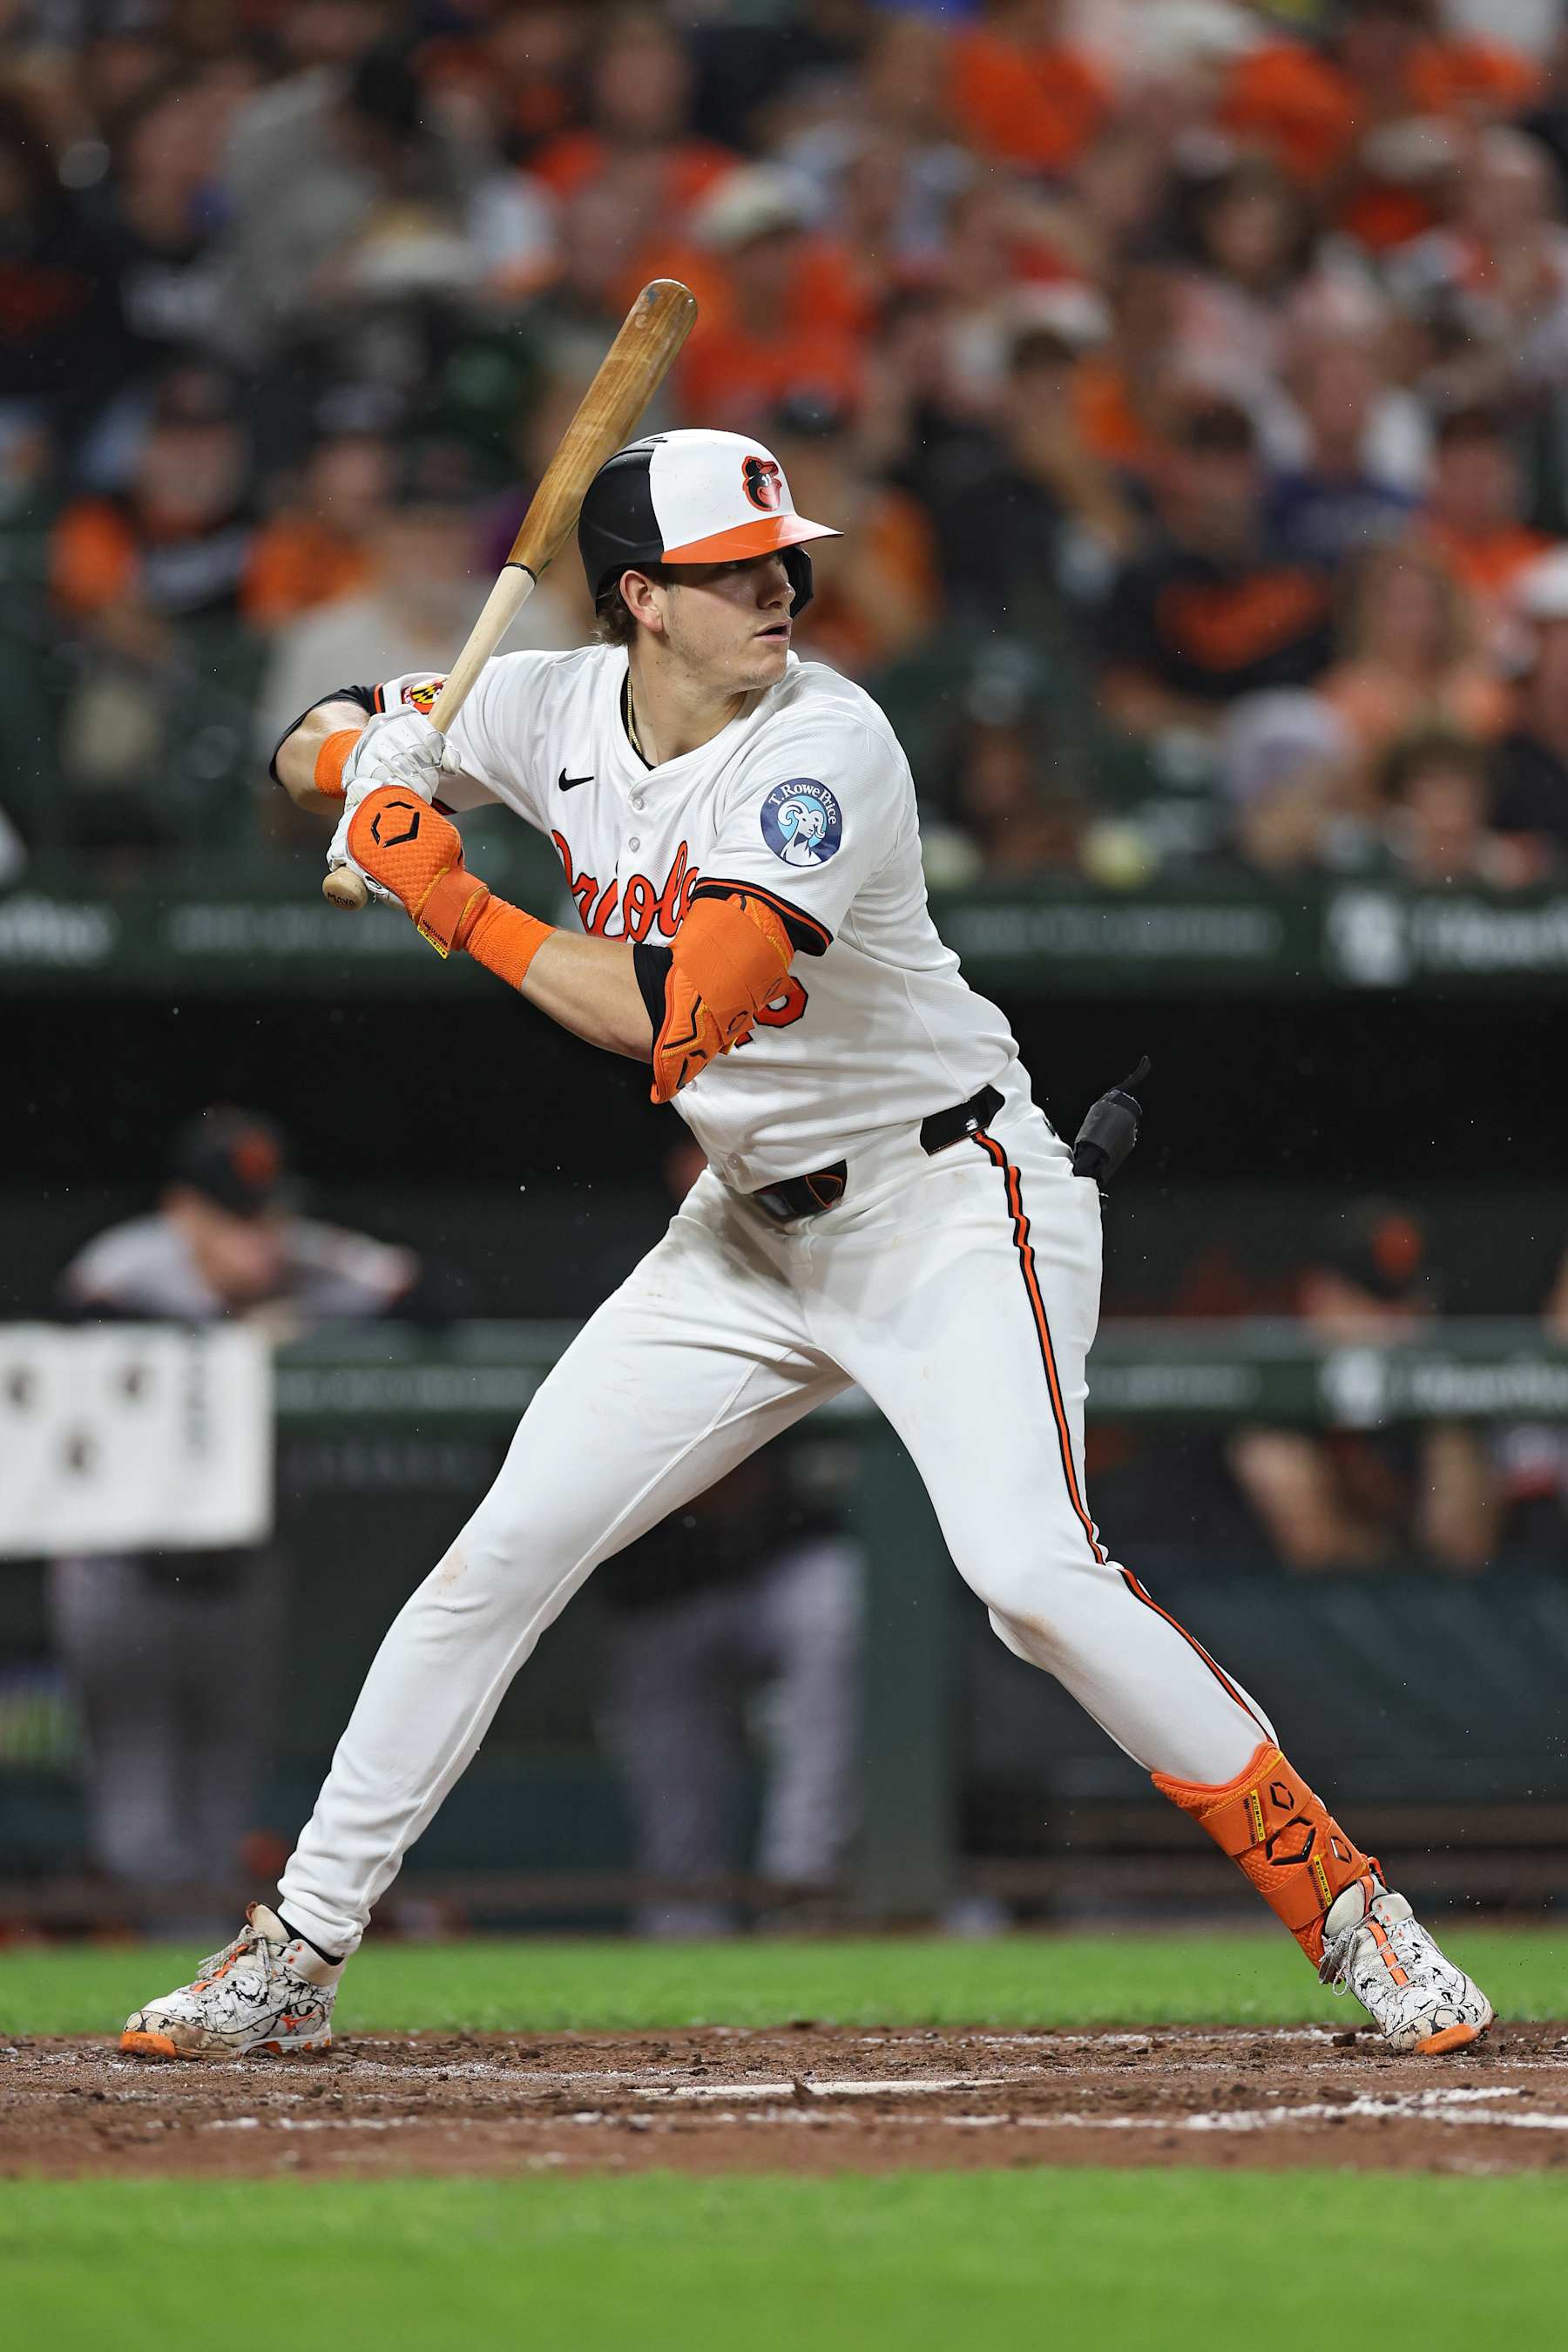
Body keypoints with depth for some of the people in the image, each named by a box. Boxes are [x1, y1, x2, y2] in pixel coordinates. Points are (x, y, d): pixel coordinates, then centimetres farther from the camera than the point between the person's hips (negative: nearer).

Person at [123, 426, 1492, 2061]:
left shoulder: (826, 747, -23)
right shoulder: (555, 710, -2)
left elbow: (676, 1020, -32)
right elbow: (313, 754, 13)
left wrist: (452, 906, -26)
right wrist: (369, 758, -12)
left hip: (951, 1210, -6)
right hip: (752, 1233, 6)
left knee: (1031, 1572, -25)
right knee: (504, 1557, 1)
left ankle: (1347, 1909, -16)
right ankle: (296, 1955, 12)